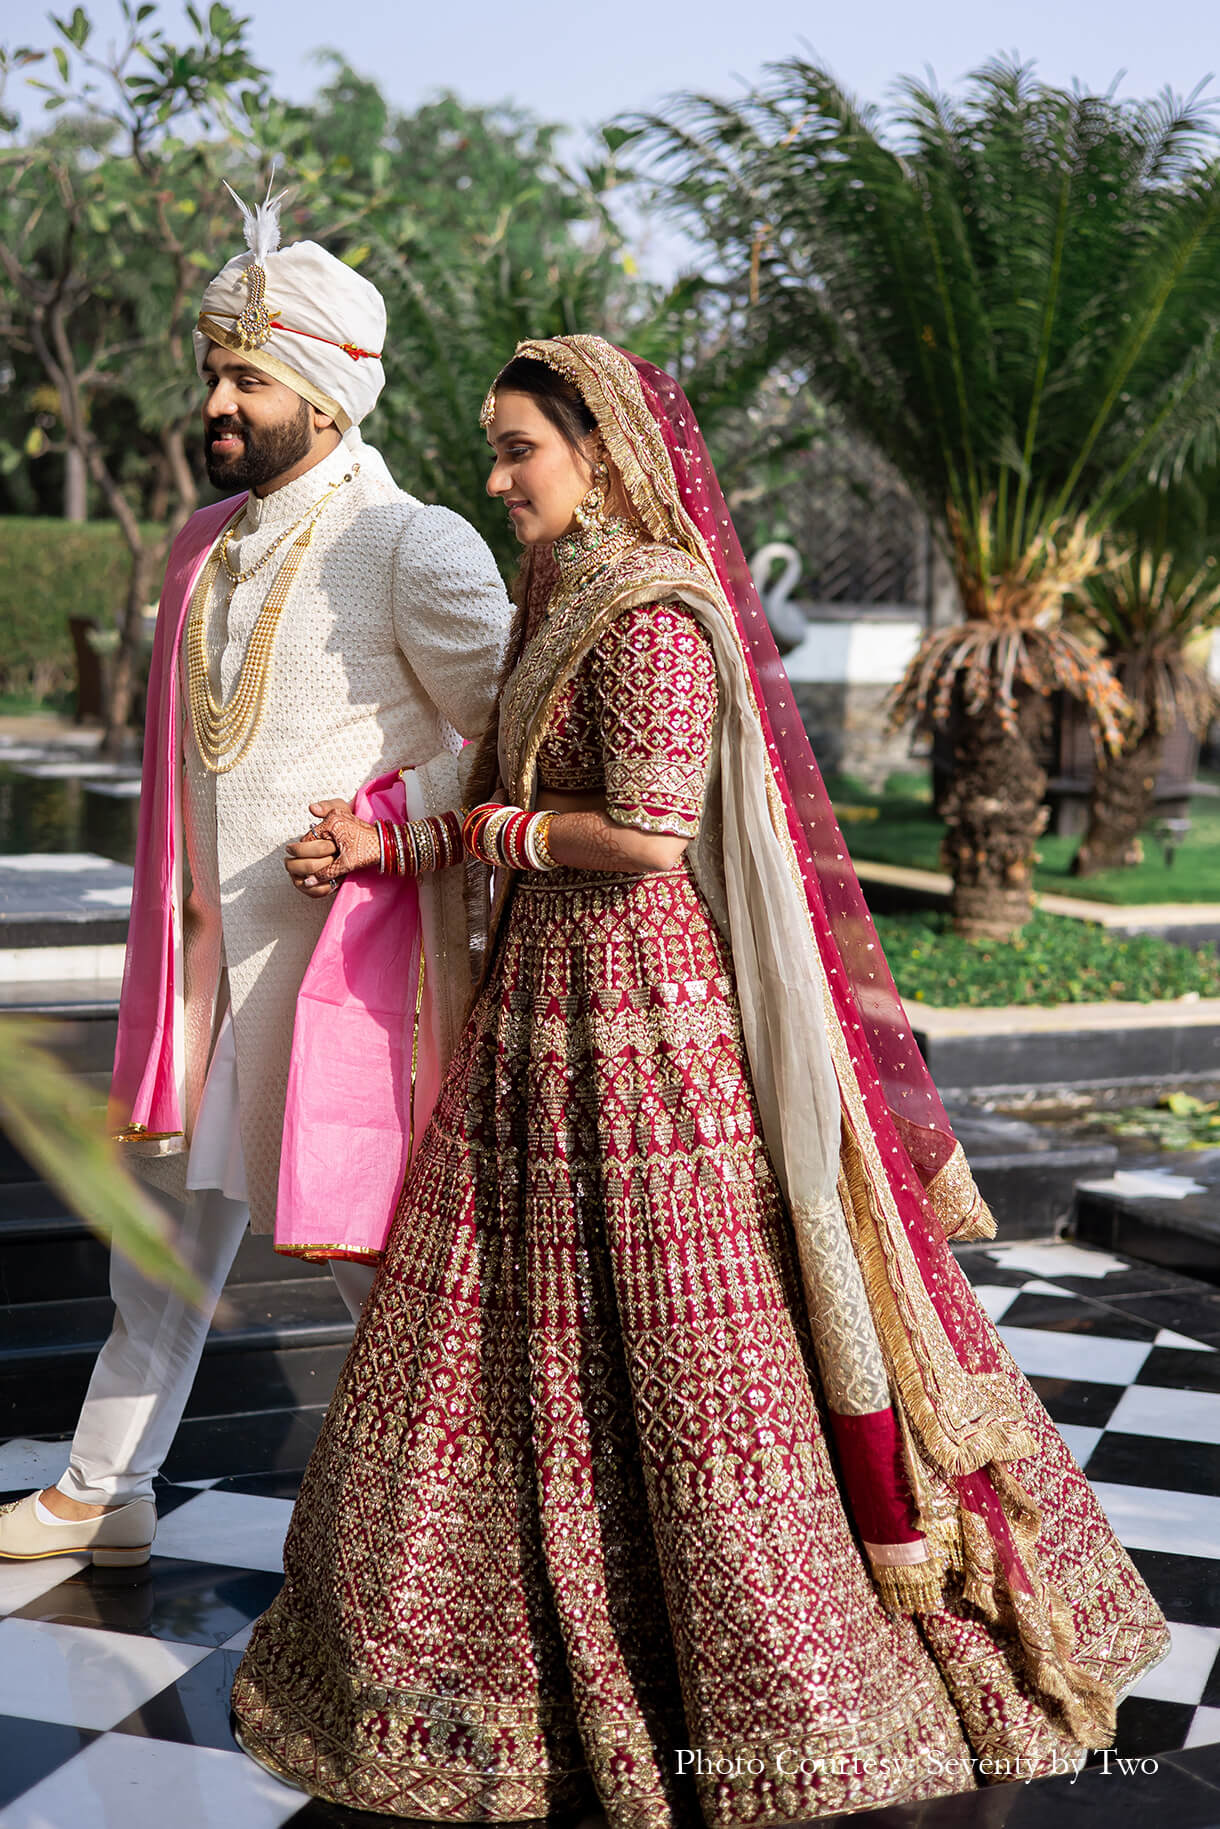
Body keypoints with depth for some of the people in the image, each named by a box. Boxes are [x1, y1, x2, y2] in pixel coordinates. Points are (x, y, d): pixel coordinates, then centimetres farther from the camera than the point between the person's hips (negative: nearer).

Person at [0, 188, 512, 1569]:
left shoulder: (411, 545, -12)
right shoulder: (209, 545, 11)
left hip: (352, 941, -8)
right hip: (210, 944, 8)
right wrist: (185, 915, 17)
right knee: (171, 1208, 16)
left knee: (367, 1231, 1)